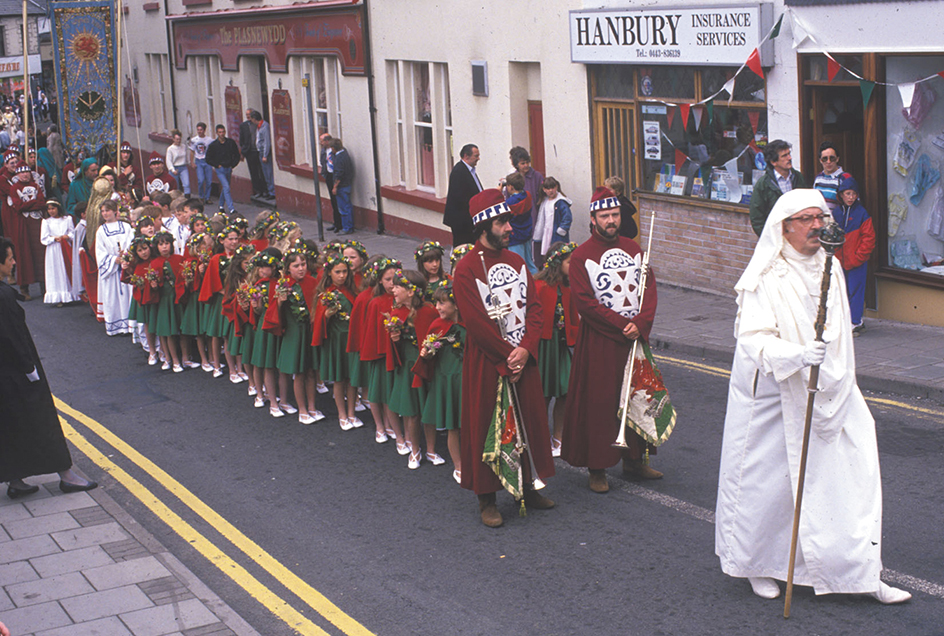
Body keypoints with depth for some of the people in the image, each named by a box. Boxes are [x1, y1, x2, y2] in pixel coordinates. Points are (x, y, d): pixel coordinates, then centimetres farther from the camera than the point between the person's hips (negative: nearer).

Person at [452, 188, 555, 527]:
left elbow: (534, 308, 4)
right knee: (486, 426, 3)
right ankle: (487, 499, 13)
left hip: (522, 358, 6)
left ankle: (526, 486, 28)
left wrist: (525, 349, -11)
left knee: (528, 420, 12)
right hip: (487, 362, -6)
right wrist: (507, 355, -15)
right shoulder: (466, 269, -12)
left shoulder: (516, 262, 8)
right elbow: (476, 323, -16)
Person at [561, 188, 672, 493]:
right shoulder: (581, 256, -7)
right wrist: (622, 325, -18)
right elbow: (586, 303, -14)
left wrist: (640, 324, -13)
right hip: (599, 342, -5)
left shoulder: (633, 248, 8)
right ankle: (597, 468, 10)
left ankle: (634, 460, 25)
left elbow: (650, 288, 4)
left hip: (635, 339, 5)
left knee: (639, 397, 11)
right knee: (599, 403, 0)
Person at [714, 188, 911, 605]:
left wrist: (837, 388, 19)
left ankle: (862, 573, 7)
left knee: (851, 478, 0)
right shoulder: (765, 279, -13)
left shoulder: (830, 269, 7)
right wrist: (798, 355, -38)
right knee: (768, 482, 4)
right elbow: (753, 339, -22)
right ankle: (757, 566, 26)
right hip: (774, 396, -6)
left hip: (830, 394, 6)